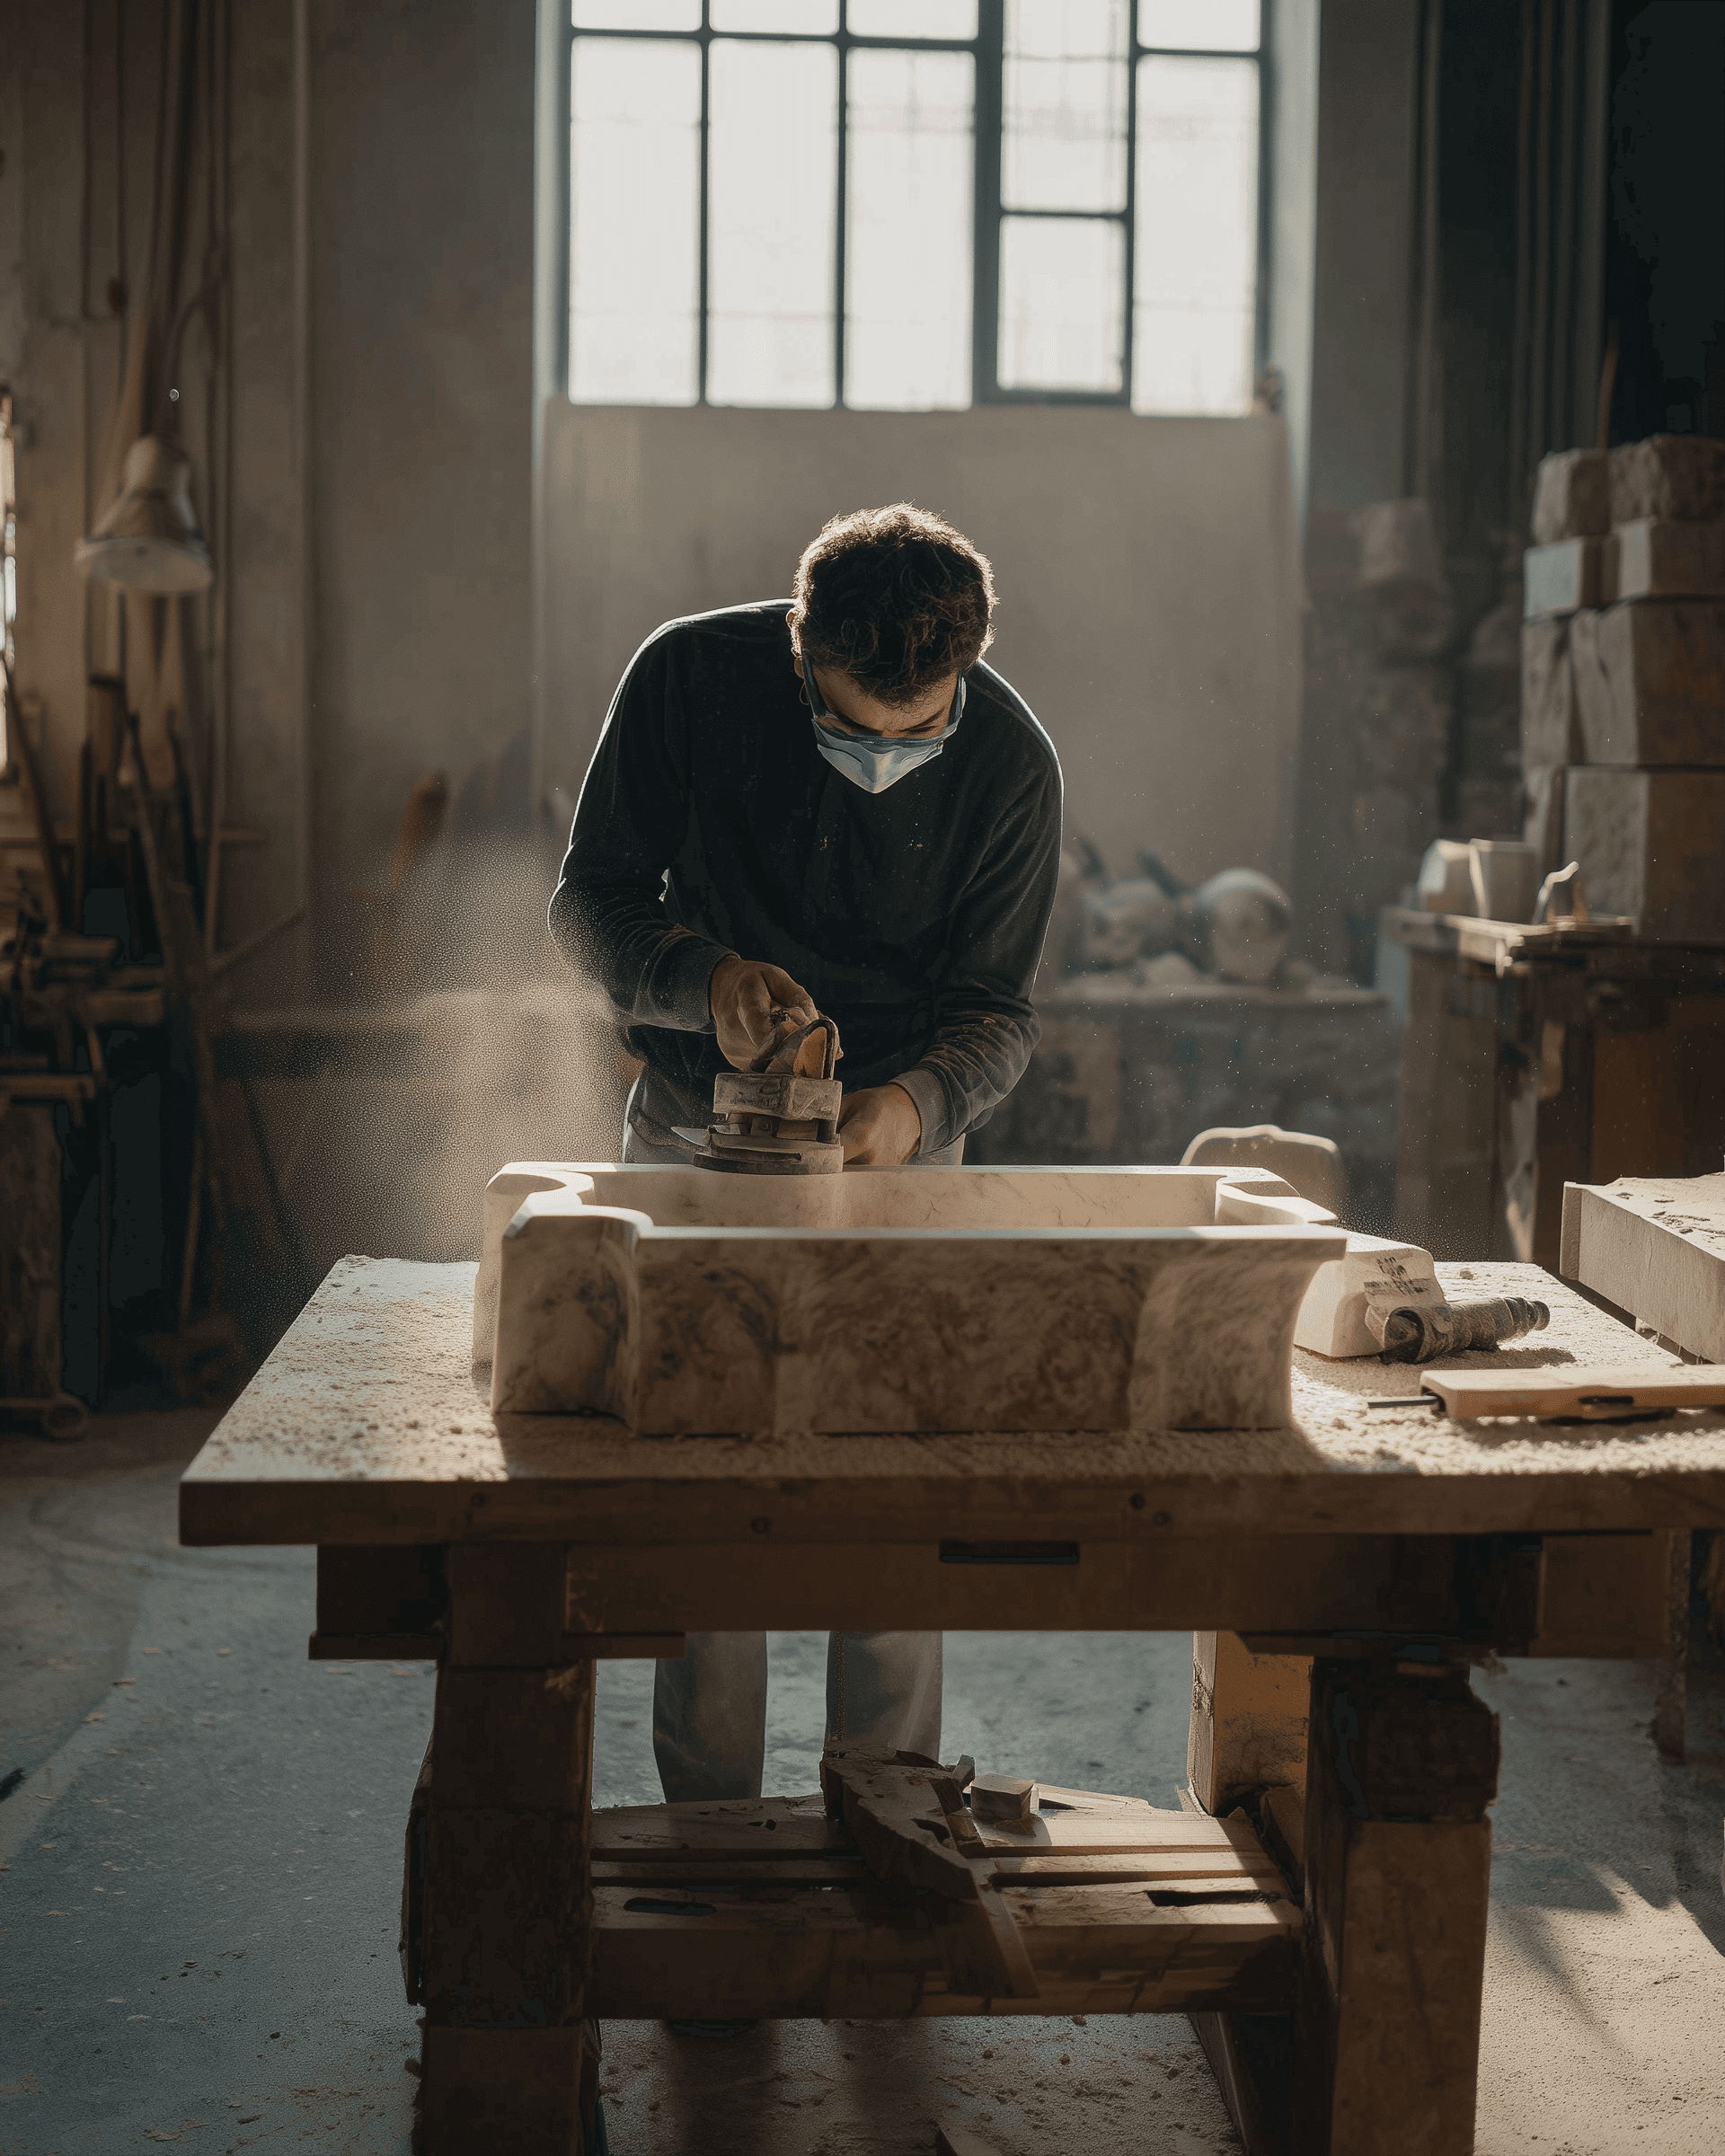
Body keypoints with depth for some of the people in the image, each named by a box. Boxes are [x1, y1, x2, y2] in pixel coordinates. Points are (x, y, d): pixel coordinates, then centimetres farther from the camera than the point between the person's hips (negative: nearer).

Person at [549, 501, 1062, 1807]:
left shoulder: (1012, 764, -15)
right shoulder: (691, 676, -16)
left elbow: (996, 1011, -7)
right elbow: (591, 897, -7)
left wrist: (917, 1103, -28)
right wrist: (702, 972, -27)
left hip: (900, 1135, 0)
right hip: (696, 1123, 0)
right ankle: (709, 1835, 14)